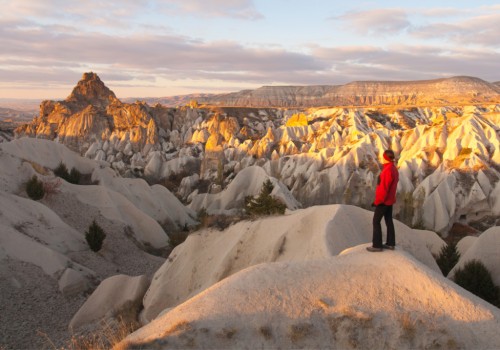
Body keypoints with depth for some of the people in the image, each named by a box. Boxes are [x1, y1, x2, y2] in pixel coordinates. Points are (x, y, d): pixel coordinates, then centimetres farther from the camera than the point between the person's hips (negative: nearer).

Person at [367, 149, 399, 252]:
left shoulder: (387, 170, -23)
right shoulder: (395, 169, 8)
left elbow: (384, 188, -25)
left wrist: (377, 201, -19)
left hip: (383, 201, -9)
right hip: (390, 200, 9)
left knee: (376, 221, -3)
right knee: (389, 221, 14)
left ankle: (377, 245, 0)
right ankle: (390, 243, 21)